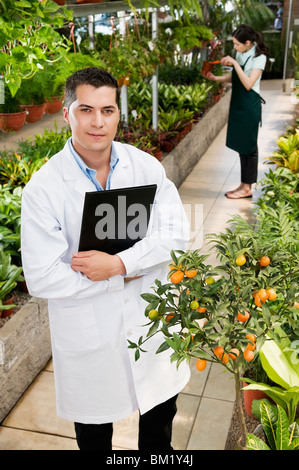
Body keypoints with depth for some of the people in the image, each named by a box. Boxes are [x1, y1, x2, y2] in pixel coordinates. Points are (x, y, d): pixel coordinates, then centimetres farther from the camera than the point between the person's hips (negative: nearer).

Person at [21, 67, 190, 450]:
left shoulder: (146, 166, -8)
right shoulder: (43, 188, -18)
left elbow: (176, 232, -12)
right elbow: (42, 279, -22)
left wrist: (118, 263, -26)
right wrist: (124, 278, -19)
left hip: (150, 318, 3)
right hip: (87, 331, -3)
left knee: (161, 409, 26)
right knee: (94, 426, 21)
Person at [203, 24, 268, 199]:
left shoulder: (259, 57, -14)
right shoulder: (240, 54, 8)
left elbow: (248, 83, -23)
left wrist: (235, 63, -24)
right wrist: (215, 78, 3)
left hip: (250, 106, -8)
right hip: (238, 104, 8)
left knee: (249, 146, -1)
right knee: (241, 145, 12)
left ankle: (247, 188, 8)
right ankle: (244, 185, 21)